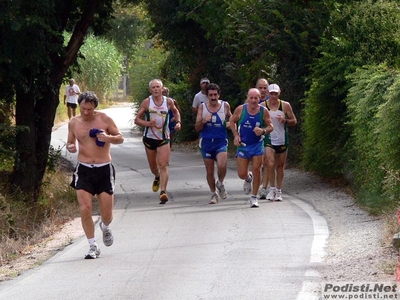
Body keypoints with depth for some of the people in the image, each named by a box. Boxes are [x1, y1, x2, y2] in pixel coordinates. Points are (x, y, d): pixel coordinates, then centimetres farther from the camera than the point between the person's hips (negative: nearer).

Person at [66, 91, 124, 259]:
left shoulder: (104, 119, -3)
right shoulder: (74, 123, 3)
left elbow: (120, 138, 4)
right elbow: (70, 142, 15)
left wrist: (108, 138, -17)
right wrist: (70, 147, -9)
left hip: (104, 170, -1)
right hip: (84, 170, 1)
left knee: (107, 213, 2)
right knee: (85, 209, -12)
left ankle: (105, 227, 40)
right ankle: (93, 247, 1)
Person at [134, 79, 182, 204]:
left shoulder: (169, 101, -1)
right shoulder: (146, 102, -5)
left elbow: (175, 111, 21)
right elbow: (137, 120, -3)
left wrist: (178, 122, 3)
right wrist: (147, 123, -21)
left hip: (164, 138, -1)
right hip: (149, 137, 1)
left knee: (163, 165, -14)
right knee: (153, 166, 15)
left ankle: (163, 192, -20)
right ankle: (157, 178, 49)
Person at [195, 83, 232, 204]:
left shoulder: (225, 105, 1)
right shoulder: (202, 107, 1)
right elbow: (197, 128, 2)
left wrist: (230, 124, -4)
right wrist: (204, 121, -18)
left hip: (221, 141, -1)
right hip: (206, 142, 1)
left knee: (221, 165, -23)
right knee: (209, 171, 5)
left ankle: (220, 183, 6)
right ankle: (213, 194, 22)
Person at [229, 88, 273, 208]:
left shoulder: (264, 111, -9)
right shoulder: (240, 109, -9)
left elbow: (270, 126, 0)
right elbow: (232, 121, 6)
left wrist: (263, 131, -22)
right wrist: (236, 136, -4)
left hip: (257, 145, 0)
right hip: (243, 145, 0)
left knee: (256, 170, -5)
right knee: (242, 174, 0)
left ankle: (254, 197, 9)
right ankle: (248, 179, 39)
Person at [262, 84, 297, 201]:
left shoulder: (285, 106, 1)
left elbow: (294, 121, 7)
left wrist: (285, 120, -13)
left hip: (282, 140, 2)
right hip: (268, 140, -2)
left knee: (280, 166, 8)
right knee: (270, 164, -18)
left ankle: (278, 191, 18)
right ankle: (272, 188, -6)